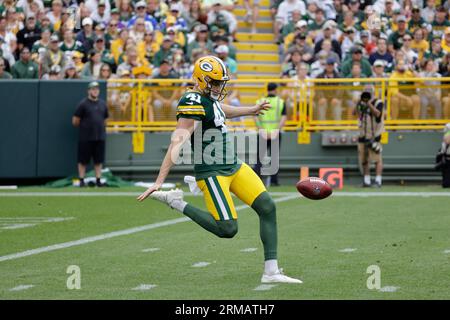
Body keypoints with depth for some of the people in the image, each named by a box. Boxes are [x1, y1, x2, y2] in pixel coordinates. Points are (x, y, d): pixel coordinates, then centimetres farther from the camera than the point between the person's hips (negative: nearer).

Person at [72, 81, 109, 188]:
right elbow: (75, 121, -4)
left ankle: (98, 180, 11)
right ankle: (81, 181, 9)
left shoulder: (102, 104, 10)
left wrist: (102, 129, 10)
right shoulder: (83, 104, -6)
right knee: (83, 160, 1)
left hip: (100, 136, 4)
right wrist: (83, 127, 6)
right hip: (86, 138, -4)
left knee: (99, 160, 5)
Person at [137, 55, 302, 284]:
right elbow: (177, 143, -26)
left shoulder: (209, 98, 10)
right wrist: (159, 182, -31)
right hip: (211, 173, -9)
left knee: (267, 207, 0)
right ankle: (176, 203, 4)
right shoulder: (193, 103, -19)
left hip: (234, 166, 9)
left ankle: (271, 272, 3)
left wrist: (251, 110, 54)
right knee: (228, 229, -13)